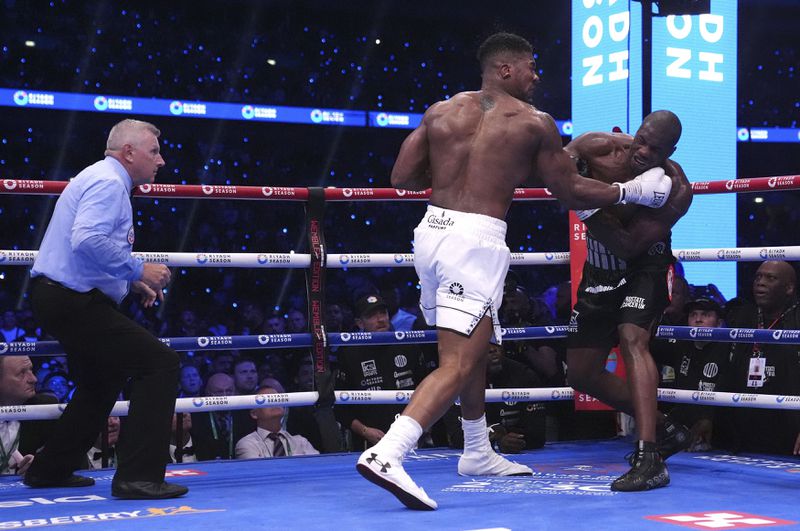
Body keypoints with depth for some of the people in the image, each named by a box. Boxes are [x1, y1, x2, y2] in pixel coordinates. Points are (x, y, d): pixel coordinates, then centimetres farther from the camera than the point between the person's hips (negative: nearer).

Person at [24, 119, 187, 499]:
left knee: (100, 383, 27)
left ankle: (50, 470, 35)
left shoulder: (101, 180, 20)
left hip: (57, 297, 11)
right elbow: (88, 240, -29)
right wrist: (138, 270, -21)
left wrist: (131, 282, 15)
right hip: (75, 301, -11)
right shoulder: (108, 182, -13)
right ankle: (138, 477, -18)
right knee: (161, 363, -15)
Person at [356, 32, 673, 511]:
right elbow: (572, 192, 6)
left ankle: (478, 453, 37)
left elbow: (402, 178, 11)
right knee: (458, 364, -9)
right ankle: (386, 454, -26)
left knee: (473, 346, 24)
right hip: (476, 239, -7)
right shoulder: (534, 122, -1)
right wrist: (634, 191, 18)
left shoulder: (441, 111, 11)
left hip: (432, 231, 7)